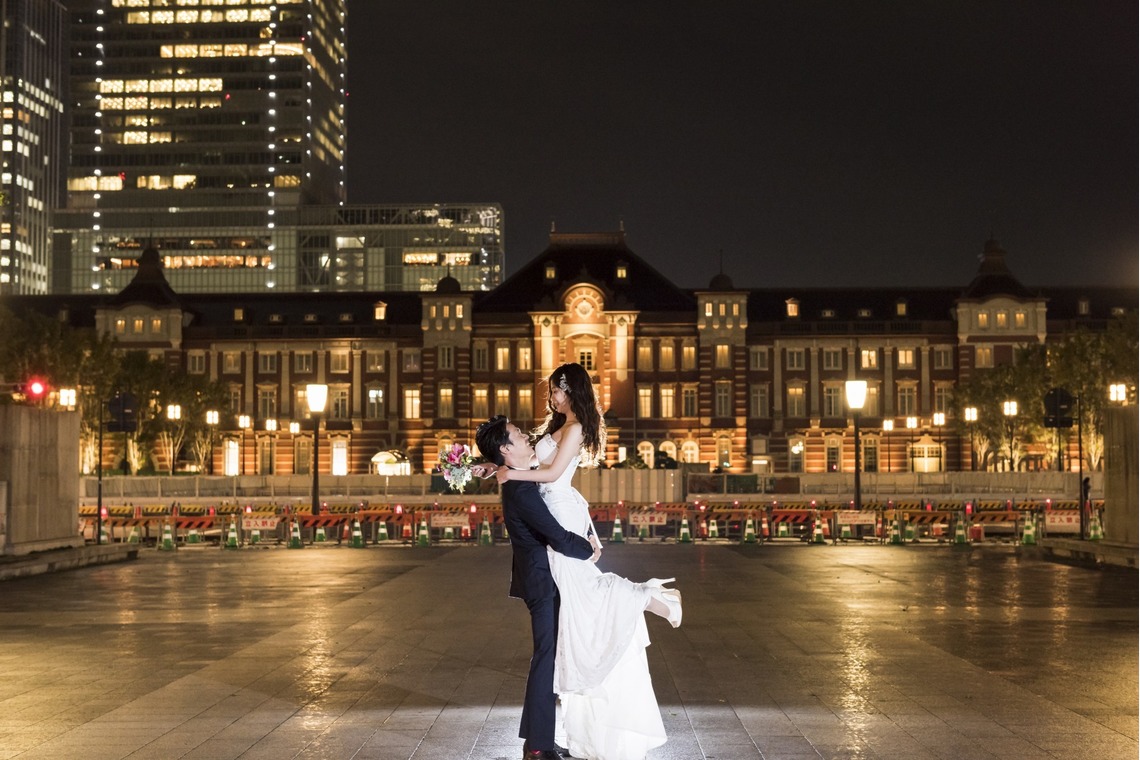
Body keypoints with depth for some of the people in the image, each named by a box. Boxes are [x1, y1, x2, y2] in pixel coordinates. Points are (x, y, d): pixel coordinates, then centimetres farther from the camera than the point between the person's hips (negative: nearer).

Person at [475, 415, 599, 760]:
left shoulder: (520, 482, 9)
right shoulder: (521, 490, -23)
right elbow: (558, 538, -24)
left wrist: (584, 543, 2)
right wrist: (588, 550, -7)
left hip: (540, 579, 10)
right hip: (544, 581, -10)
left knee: (547, 657, 16)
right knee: (547, 658, -5)